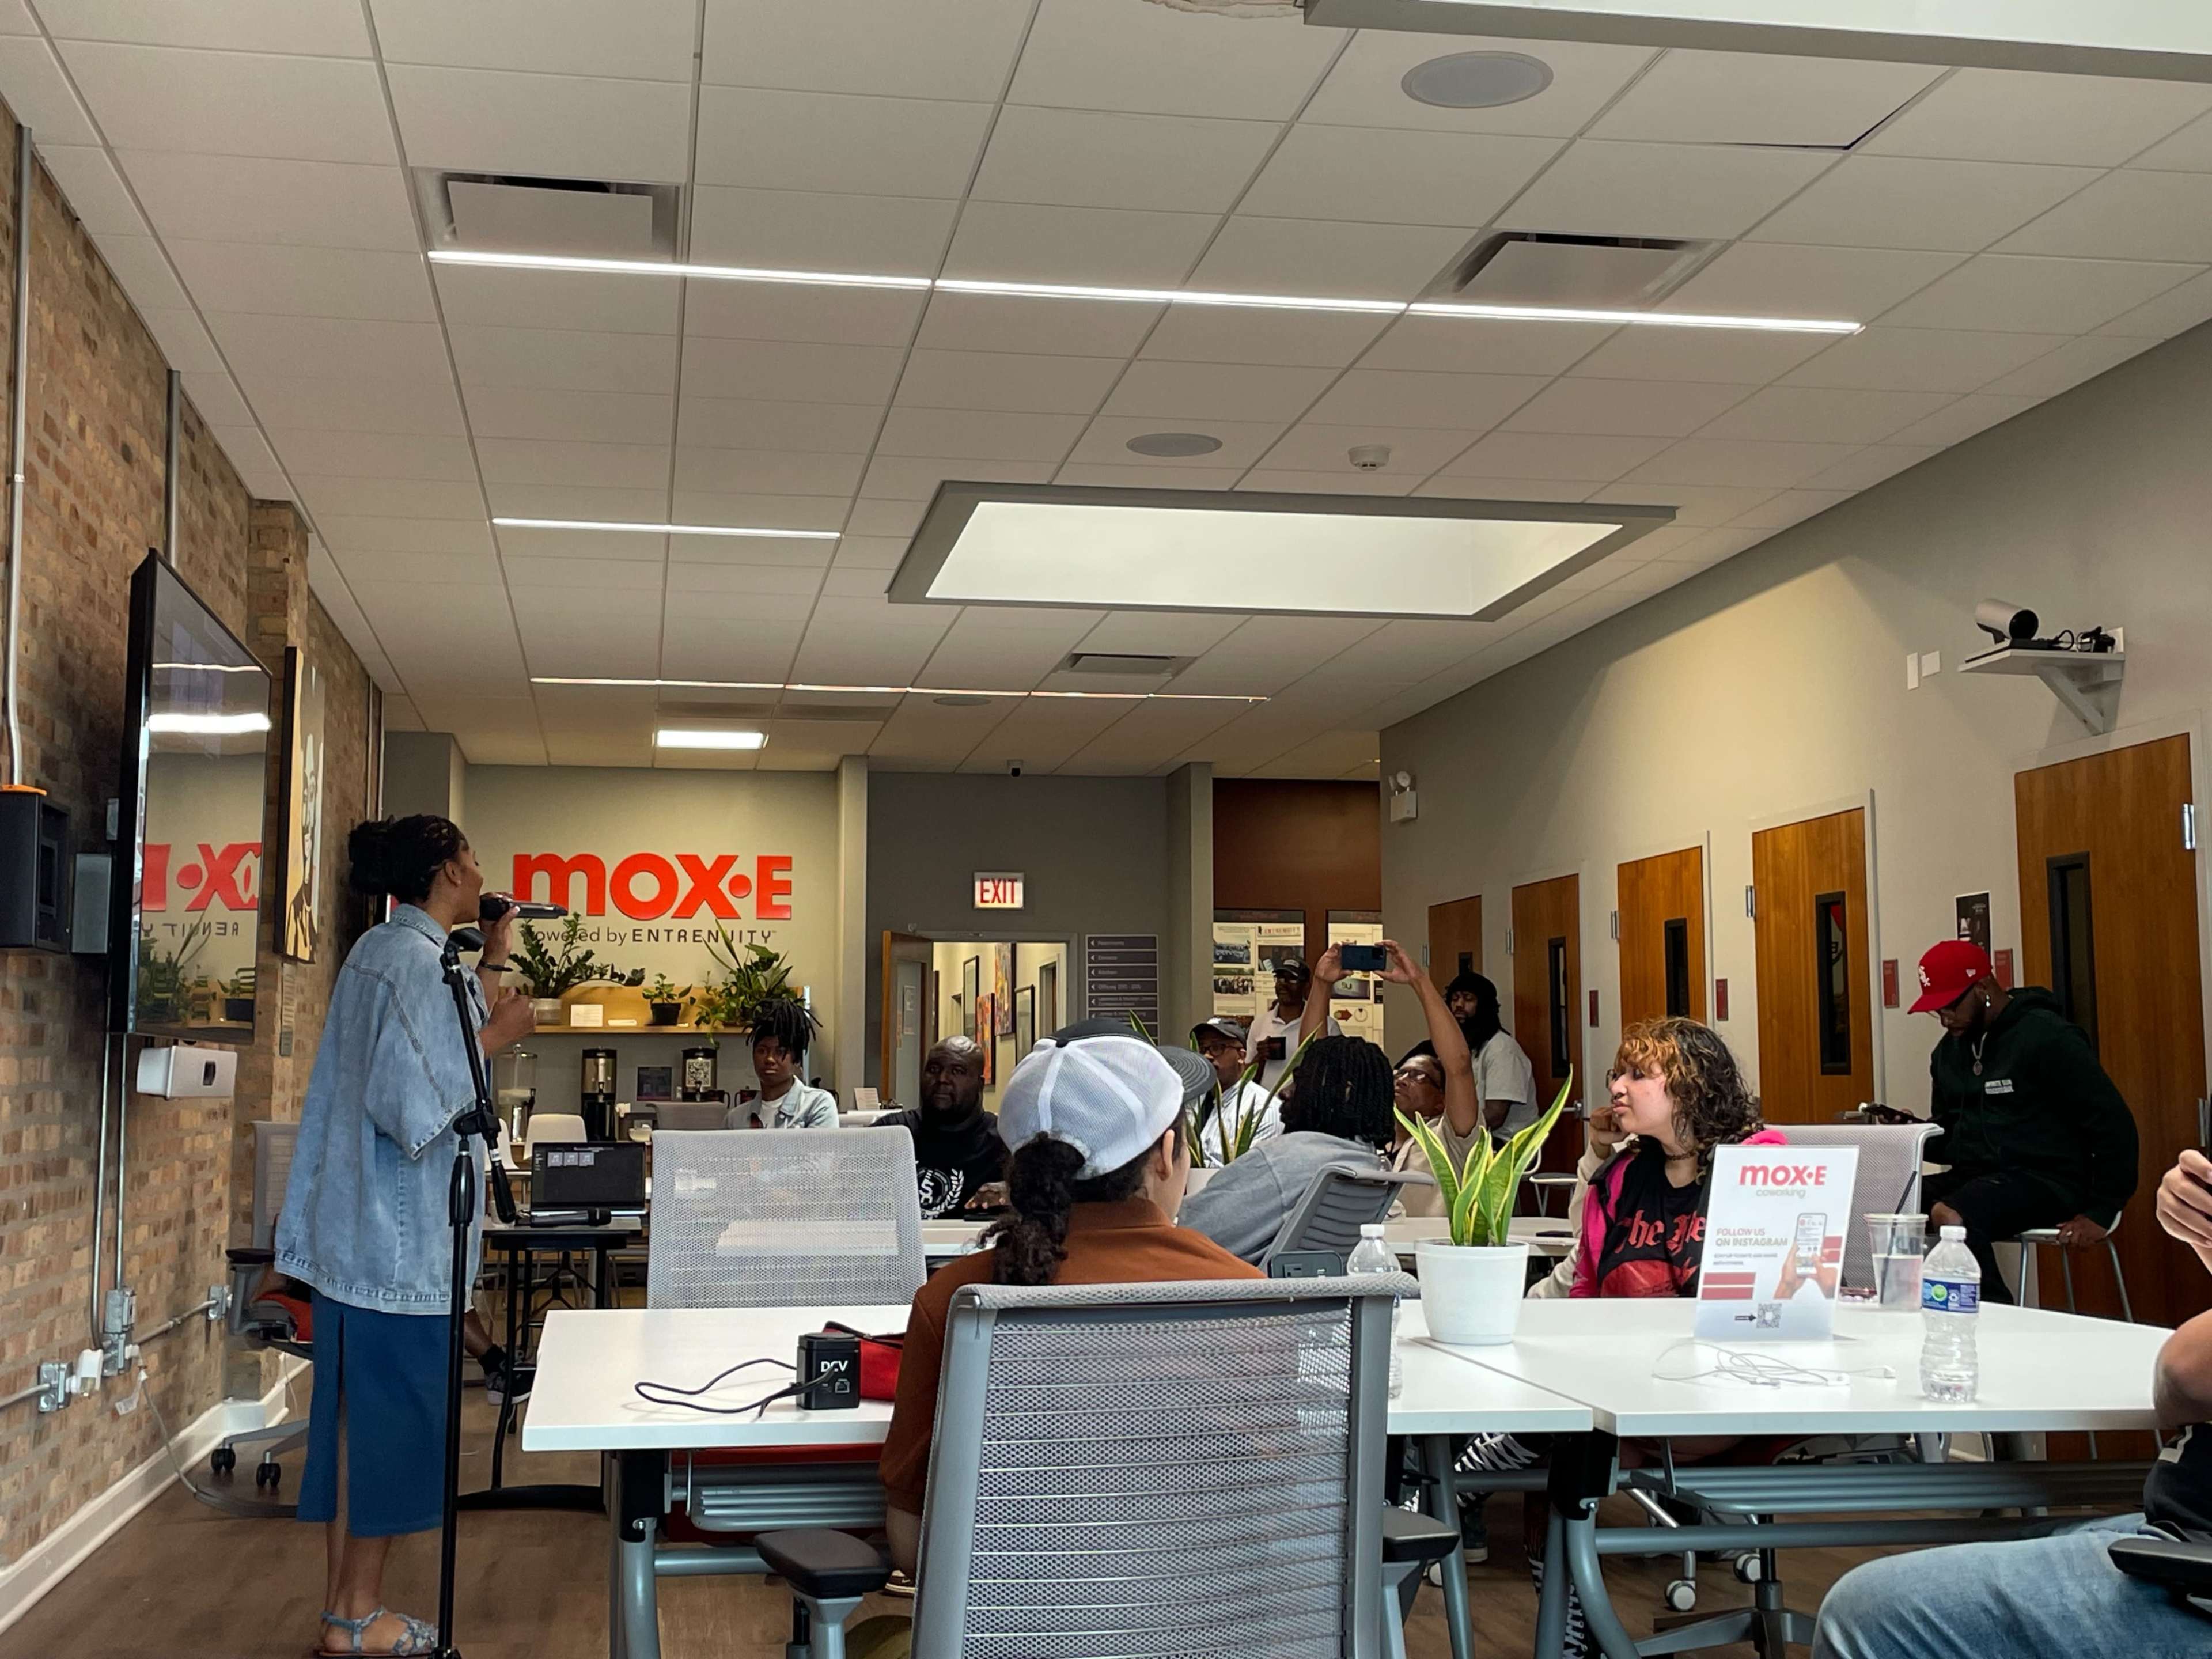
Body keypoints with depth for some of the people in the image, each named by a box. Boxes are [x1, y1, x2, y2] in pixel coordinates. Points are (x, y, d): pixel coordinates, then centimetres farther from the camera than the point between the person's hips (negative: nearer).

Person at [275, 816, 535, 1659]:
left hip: (357, 1227, 10)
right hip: (402, 1233, -10)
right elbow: (415, 1106, -24)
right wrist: (495, 1037, -15)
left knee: (358, 1411, 13)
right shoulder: (418, 958, -18)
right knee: (396, 1414, 0)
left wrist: (494, 960, 18)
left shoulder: (384, 950, 14)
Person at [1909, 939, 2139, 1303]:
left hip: (2044, 1181, -7)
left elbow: (2114, 1125, -10)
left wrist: (2102, 1212, -12)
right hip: (1973, 1176, 7)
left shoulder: (2047, 1037, -9)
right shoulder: (1949, 1051, 14)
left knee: (1949, 1216, -36)